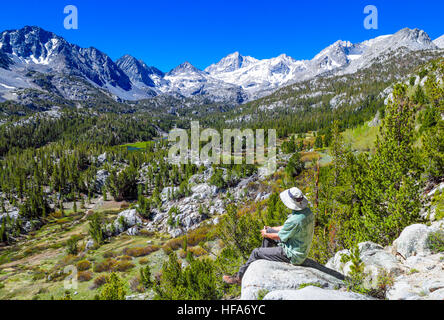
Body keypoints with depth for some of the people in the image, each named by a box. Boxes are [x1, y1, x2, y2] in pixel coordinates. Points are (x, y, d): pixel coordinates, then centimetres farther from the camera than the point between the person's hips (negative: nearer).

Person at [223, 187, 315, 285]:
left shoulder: (295, 220, -34)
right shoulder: (307, 211, -5)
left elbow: (279, 237, -18)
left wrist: (266, 235, 2)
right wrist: (271, 229, 15)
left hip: (292, 256, -9)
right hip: (302, 249, 9)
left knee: (256, 252, 1)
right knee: (268, 231, 17)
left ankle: (239, 277, 20)